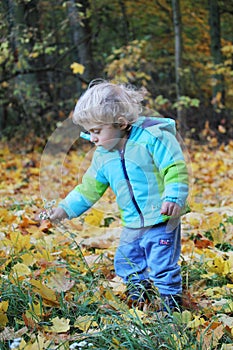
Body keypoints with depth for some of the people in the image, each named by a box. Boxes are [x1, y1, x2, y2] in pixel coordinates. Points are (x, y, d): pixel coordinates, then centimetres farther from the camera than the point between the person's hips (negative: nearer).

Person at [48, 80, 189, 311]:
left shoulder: (153, 137, -16)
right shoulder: (102, 155, 6)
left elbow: (176, 169, -18)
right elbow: (89, 189, 14)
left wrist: (173, 198, -30)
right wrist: (66, 208, 9)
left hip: (162, 220, -7)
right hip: (131, 224, 7)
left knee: (162, 266, -5)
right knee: (125, 264, 14)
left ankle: (171, 301, 14)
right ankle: (138, 297, 35)